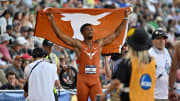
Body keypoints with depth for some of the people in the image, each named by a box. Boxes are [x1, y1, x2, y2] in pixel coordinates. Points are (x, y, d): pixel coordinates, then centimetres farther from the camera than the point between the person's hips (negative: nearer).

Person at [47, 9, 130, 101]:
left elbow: (116, 34, 16)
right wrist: (51, 20, -4)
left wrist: (125, 19, 15)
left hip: (95, 80, 2)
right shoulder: (78, 45, 3)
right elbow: (60, 35, -1)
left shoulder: (99, 44, 12)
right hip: (82, 80, -2)